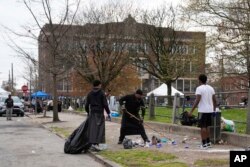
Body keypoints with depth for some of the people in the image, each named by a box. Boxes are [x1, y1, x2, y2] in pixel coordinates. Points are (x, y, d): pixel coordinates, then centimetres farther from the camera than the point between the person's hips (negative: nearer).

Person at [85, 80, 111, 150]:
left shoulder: (90, 94, 8)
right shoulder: (101, 93, -5)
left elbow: (86, 105, 9)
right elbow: (105, 104, -8)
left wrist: (88, 112, 24)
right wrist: (108, 113, 0)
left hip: (92, 113, 4)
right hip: (100, 113, -4)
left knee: (92, 128, 8)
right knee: (99, 128, -2)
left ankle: (92, 142, 6)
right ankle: (96, 143, -10)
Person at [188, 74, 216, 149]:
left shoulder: (199, 88, -11)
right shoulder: (211, 88, 9)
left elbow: (197, 100, -18)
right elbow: (214, 100, 9)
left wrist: (191, 111, -16)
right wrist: (214, 109, 22)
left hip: (202, 110, -6)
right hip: (210, 110, 6)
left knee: (203, 127, -1)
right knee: (207, 126, 17)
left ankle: (204, 144, -1)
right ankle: (208, 142, 21)